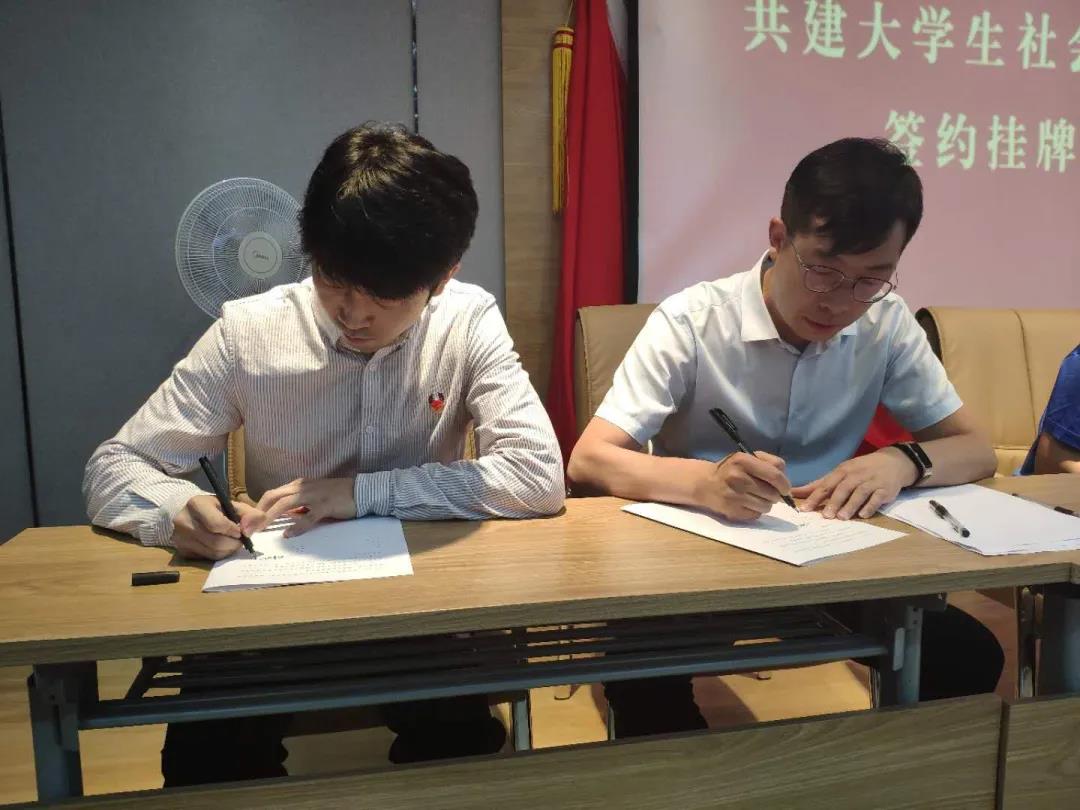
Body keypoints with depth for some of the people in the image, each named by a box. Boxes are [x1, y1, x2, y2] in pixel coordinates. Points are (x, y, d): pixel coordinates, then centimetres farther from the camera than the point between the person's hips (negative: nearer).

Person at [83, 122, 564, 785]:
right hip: (278, 596, 1)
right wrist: (176, 510, -29)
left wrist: (365, 492, -23)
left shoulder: (470, 322, -12)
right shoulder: (246, 332, -11)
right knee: (207, 754, -24)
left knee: (460, 733, -26)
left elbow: (540, 475, -20)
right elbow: (114, 466, -5)